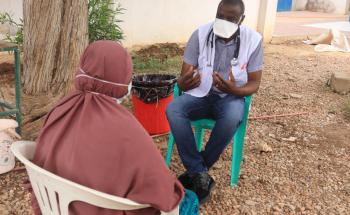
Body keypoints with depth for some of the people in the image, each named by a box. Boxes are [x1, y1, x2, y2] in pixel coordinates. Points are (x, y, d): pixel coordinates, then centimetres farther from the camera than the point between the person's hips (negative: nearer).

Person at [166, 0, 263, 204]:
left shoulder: (253, 40, -10)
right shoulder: (200, 34, -9)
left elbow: (254, 84, -6)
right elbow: (184, 76, -8)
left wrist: (234, 89, -29)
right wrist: (183, 82, -35)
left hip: (231, 96, -1)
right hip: (201, 94, 2)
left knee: (232, 117, -37)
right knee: (173, 110, -29)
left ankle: (194, 172, -14)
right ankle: (200, 176, -22)